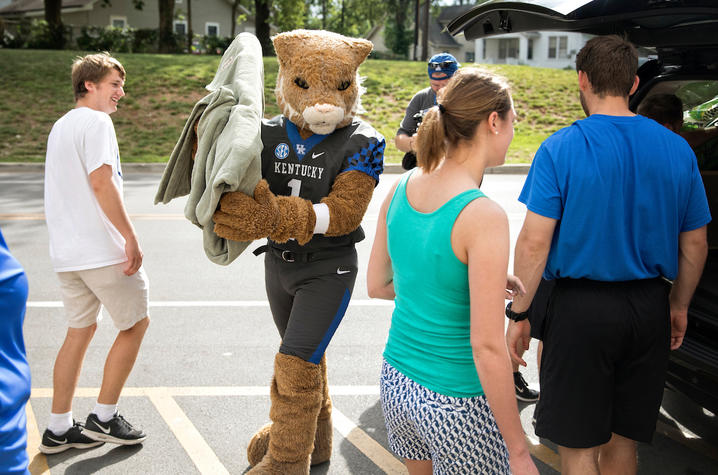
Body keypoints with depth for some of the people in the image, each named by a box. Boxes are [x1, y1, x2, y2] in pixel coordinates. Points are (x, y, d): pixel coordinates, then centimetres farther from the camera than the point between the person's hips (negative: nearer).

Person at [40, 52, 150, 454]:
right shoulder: (96, 122, -10)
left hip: (67, 252, 9)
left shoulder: (60, 126, 19)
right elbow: (102, 183, -20)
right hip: (103, 250, -9)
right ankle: (103, 418, 11)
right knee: (136, 323, 6)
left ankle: (59, 429, 17)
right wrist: (131, 238, -18)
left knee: (80, 331, 14)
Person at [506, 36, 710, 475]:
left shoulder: (562, 148, -12)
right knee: (622, 439, 19)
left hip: (582, 309, -5)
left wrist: (518, 314, -6)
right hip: (650, 309, 5)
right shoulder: (677, 149, 2)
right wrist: (679, 307, 21)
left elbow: (534, 243, -16)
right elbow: (695, 245, 8)